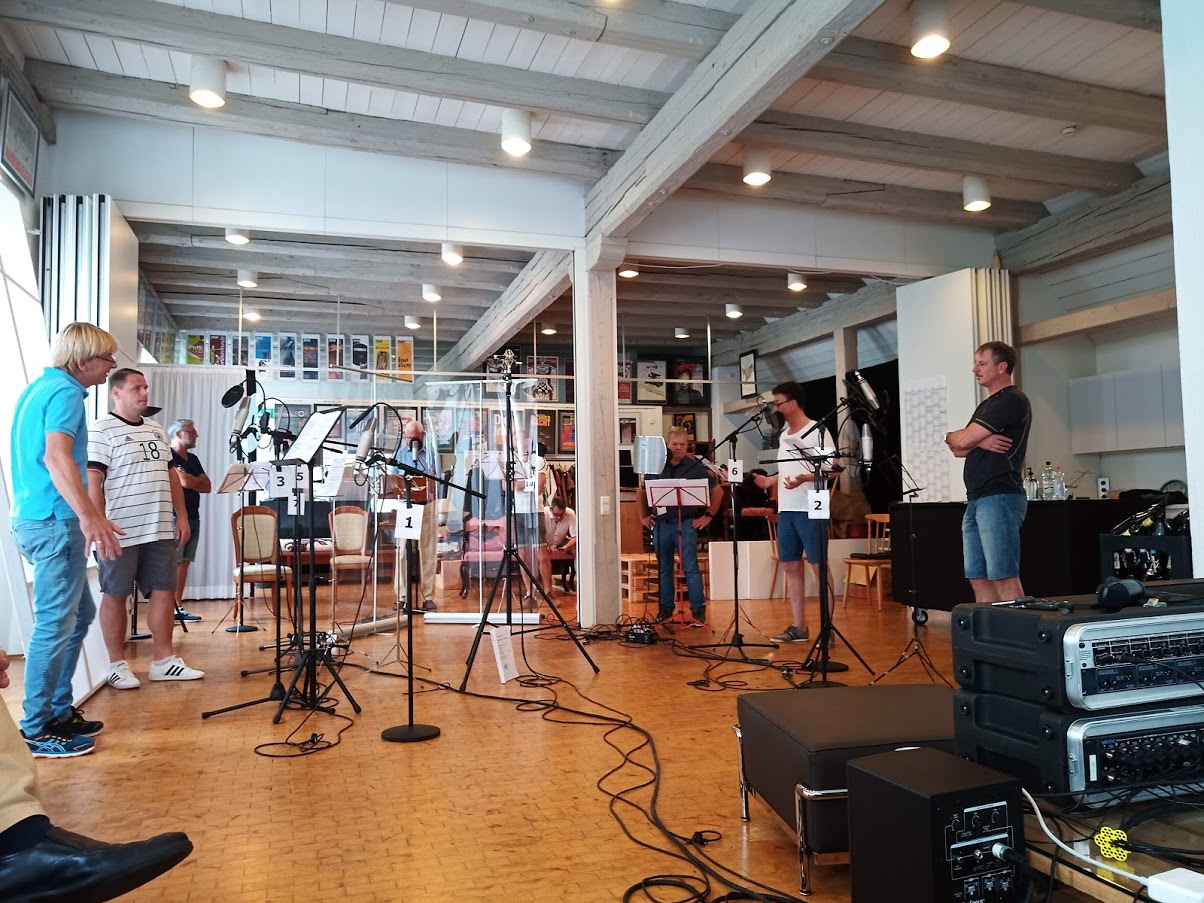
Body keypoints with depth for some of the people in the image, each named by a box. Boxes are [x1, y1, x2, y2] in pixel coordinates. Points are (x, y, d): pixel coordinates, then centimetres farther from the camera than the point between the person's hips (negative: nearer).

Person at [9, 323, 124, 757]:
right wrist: (90, 517, -37)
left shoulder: (39, 388, 17)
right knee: (55, 623, -3)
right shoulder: (65, 392, -13)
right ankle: (37, 730, 7)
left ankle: (58, 711, 24)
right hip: (55, 522, -10)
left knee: (80, 613, 17)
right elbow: (56, 456, -28)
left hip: (38, 519, 10)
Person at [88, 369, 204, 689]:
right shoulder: (102, 431, -6)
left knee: (164, 592, 7)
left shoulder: (156, 430, 15)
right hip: (121, 532, -6)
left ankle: (164, 661, 15)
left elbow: (170, 475, 19)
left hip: (160, 530, 7)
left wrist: (181, 515, 13)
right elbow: (92, 481, -11)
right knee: (115, 596, 5)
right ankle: (117, 665, 15)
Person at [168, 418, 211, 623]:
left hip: (193, 517, 8)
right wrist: (199, 479, 3)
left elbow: (207, 487, 13)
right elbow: (184, 482, -16)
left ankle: (179, 606, 9)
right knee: (173, 562, -9)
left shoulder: (193, 459, 20)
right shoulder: (169, 456, -5)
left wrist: (190, 480, -2)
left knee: (184, 562, 6)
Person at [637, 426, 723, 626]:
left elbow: (717, 491, 6)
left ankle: (698, 612, -3)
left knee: (690, 568, -7)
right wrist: (643, 516, 15)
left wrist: (708, 516, 3)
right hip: (661, 523, 3)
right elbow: (641, 492, 20)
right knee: (664, 569, 10)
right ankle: (666, 609, 21)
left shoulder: (696, 467, 1)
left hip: (686, 523, -3)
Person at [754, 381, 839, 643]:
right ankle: (799, 626, 16)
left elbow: (832, 469, -11)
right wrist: (769, 481, 9)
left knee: (819, 566, -4)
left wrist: (805, 478, -25)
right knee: (790, 566, 8)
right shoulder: (783, 436, 17)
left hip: (810, 510, -8)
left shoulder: (817, 431, -6)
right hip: (786, 510, 8)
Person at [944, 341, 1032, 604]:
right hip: (976, 501, 9)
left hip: (1000, 498, -9)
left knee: (1003, 579, -10)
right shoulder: (986, 406, 23)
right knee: (979, 579, 7)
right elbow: (958, 450, 14)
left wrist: (951, 436, 10)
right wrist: (979, 441, -7)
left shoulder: (1012, 400, -7)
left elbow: (962, 440, -13)